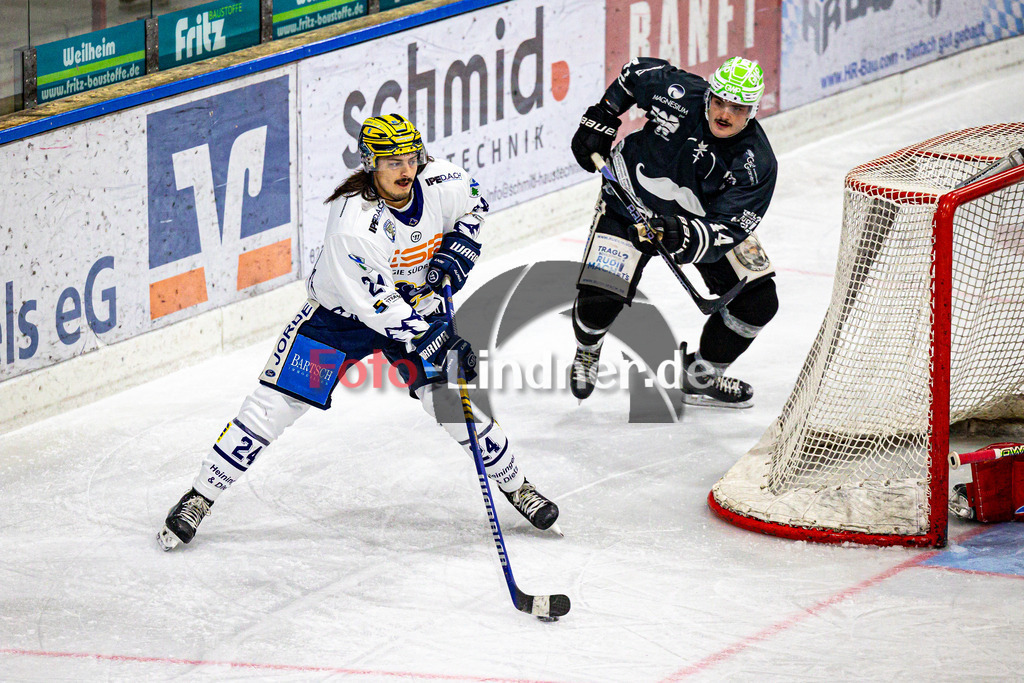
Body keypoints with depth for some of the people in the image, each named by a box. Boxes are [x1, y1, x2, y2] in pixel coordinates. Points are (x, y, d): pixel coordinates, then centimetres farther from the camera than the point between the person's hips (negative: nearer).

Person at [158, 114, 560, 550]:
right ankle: (199, 498, 2)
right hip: (342, 313, -4)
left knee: (454, 400, 0)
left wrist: (459, 246, -11)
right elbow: (376, 306, -31)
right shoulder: (353, 224, -36)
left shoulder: (439, 183, -19)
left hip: (417, 306, 4)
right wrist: (435, 341, -33)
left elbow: (473, 203, 6)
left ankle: (513, 485, 24)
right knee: (275, 403, -8)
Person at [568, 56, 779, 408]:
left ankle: (701, 376, 16)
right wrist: (600, 119, -3)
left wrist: (685, 236, -50)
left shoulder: (757, 164, -26)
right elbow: (635, 71, -3)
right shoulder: (678, 93, -27)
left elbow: (724, 232, -31)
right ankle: (587, 350, 16)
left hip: (701, 218, 2)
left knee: (758, 301, -7)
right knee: (600, 293, -20)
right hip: (633, 200, -2)